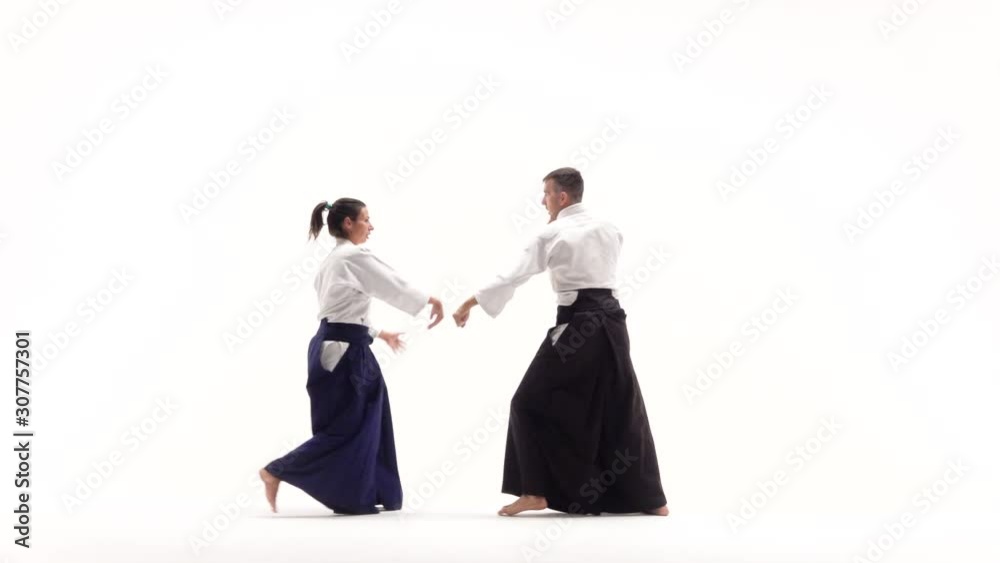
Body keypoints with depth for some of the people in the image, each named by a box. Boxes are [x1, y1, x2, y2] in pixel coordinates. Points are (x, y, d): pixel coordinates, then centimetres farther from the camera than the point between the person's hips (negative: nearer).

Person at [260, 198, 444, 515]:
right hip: (343, 352, -10)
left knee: (362, 424, 11)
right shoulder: (354, 257, -12)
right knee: (343, 429, -4)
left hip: (335, 348, 10)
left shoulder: (333, 261, 18)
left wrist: (379, 334, 30)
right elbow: (393, 286, -6)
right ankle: (276, 471, -2)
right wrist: (431, 300, 9)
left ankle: (356, 497, 13)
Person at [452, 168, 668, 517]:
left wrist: (469, 304, 5)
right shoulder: (609, 230, 12)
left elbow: (513, 276, -2)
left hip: (576, 326, -6)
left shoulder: (552, 235, -4)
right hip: (611, 323, 6)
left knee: (532, 404, 4)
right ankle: (652, 499, 13)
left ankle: (535, 493, 0)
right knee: (623, 408, 12)